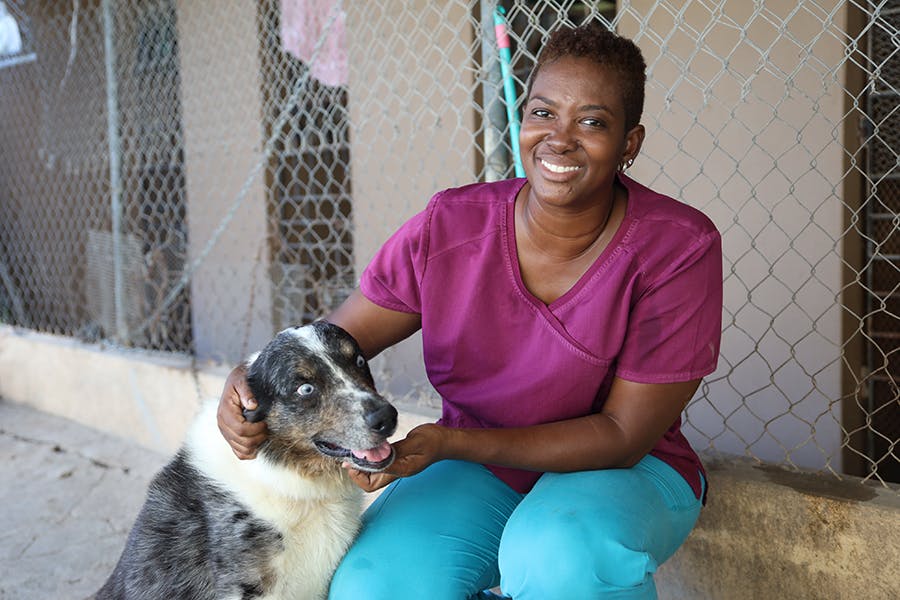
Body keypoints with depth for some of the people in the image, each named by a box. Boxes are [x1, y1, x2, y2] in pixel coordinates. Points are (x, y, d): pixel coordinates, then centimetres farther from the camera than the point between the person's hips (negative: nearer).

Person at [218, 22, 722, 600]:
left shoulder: (678, 248, -18)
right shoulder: (449, 228, -11)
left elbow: (624, 434, -18)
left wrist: (449, 443, -27)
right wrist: (253, 381, -28)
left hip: (620, 470, -2)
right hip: (476, 466, 2)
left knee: (564, 552, -37)